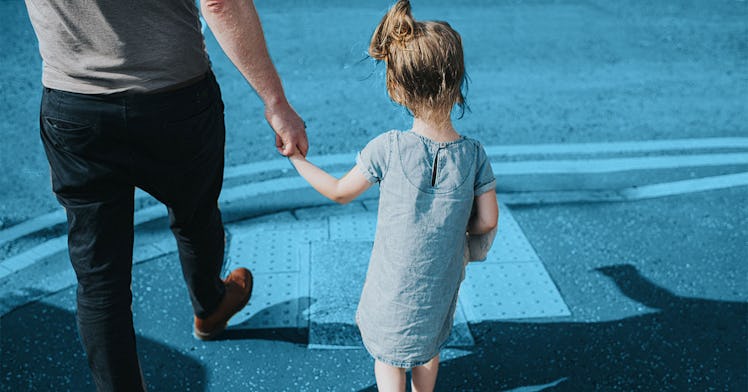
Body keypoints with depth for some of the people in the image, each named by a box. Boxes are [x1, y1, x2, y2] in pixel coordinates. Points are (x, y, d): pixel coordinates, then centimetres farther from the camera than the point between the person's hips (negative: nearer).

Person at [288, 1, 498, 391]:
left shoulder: (387, 149, -24)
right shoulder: (474, 154, -17)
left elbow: (340, 192, -9)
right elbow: (487, 221, -8)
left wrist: (297, 159, 6)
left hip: (395, 282, -3)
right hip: (442, 283, 3)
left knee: (388, 358, 20)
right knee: (428, 347, 29)